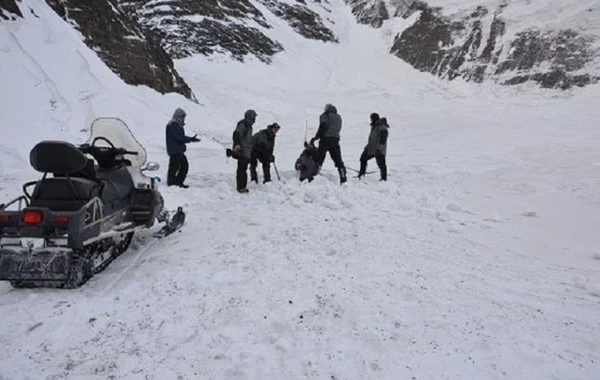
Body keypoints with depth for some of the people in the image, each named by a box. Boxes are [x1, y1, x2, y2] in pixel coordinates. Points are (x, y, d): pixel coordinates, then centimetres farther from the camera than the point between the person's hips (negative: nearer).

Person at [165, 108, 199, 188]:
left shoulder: (177, 125, 20)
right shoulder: (173, 124, -13)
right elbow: (179, 137, -22)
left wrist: (191, 139, 6)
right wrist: (191, 139, -15)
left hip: (179, 151, 11)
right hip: (175, 151, -11)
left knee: (185, 166, 13)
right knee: (174, 167, -6)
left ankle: (178, 182, 21)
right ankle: (171, 184, 2)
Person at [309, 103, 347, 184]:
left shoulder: (325, 115, 2)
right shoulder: (338, 118, 20)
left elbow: (323, 127, -12)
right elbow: (338, 129, 16)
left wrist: (316, 137, -11)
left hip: (325, 139, -5)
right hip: (335, 140, 5)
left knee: (319, 159, -2)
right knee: (338, 160, 8)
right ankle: (343, 179, 5)